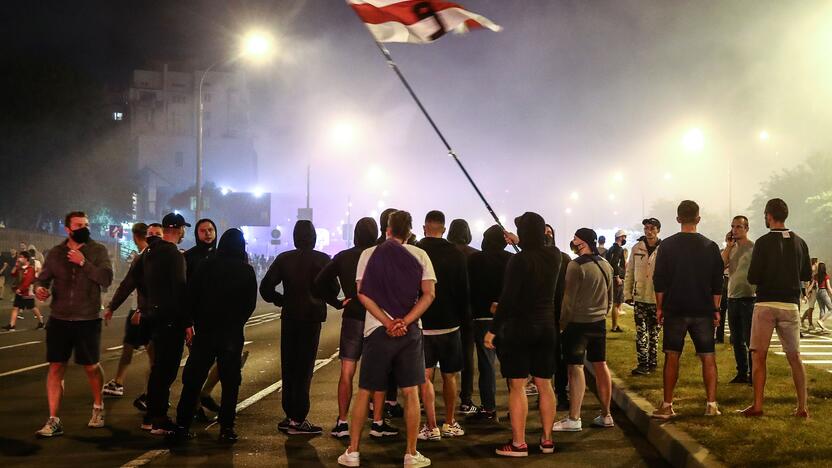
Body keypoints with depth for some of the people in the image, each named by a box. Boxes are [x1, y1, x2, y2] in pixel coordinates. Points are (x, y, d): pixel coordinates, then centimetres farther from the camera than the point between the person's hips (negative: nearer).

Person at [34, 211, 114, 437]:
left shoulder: (98, 251, -2)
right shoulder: (55, 253, 5)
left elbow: (106, 278, -14)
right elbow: (43, 278, 7)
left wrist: (83, 262, -21)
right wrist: (39, 288, -15)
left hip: (88, 320, -2)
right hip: (59, 319, 2)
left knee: (91, 367, 10)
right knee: (56, 367, -1)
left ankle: (98, 407, 34)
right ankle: (53, 421, 4)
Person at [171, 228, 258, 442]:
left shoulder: (206, 266, -1)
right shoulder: (246, 271, -3)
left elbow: (191, 296, 0)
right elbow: (251, 304, 0)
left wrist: (198, 322, 9)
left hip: (205, 330, 1)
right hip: (232, 334, -1)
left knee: (193, 379, 8)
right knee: (230, 381, 6)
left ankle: (182, 426, 7)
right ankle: (226, 428, 3)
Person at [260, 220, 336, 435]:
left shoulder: (284, 258, 2)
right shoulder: (322, 259, -6)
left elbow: (265, 288, -2)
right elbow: (333, 288, -9)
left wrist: (281, 300, 12)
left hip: (289, 318, 3)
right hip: (311, 318, -3)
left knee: (289, 367, 12)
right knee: (304, 369, 0)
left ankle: (289, 416, 16)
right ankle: (298, 419, -1)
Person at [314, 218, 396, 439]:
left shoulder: (342, 257, 1)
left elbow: (319, 282, 1)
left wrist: (337, 302, 4)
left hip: (351, 318, 2)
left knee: (346, 372, 7)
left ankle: (342, 423, 6)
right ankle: (377, 423, 8)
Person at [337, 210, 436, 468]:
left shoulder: (369, 254, 2)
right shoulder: (419, 255, 2)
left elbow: (363, 294, -6)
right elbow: (429, 294, -8)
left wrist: (388, 323, -10)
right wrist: (404, 321, -13)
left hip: (377, 330, 0)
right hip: (409, 332, 0)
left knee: (364, 392, 9)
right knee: (411, 393, 6)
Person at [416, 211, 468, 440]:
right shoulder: (457, 255, -4)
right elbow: (464, 291, 1)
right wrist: (461, 317, 14)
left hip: (422, 324, -2)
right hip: (449, 323, 2)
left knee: (425, 376, 2)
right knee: (449, 376, 15)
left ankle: (431, 427, -2)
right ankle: (449, 423, 22)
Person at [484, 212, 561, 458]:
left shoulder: (519, 260, -17)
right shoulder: (554, 257, 1)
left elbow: (507, 299, -18)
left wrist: (493, 330, -12)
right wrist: (521, 245, 36)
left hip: (519, 328, -6)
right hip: (546, 327, 6)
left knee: (517, 387, 0)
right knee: (544, 385, 12)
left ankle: (518, 443, 3)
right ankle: (547, 439, 19)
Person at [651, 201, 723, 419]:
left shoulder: (667, 245, -4)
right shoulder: (710, 246, 1)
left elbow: (659, 280, -3)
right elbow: (717, 283, 4)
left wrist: (659, 307, 5)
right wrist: (716, 309, 11)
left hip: (675, 310, -1)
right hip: (703, 311, 1)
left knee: (672, 357, 4)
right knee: (708, 357, 7)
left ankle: (667, 406, 4)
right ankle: (711, 404, 5)